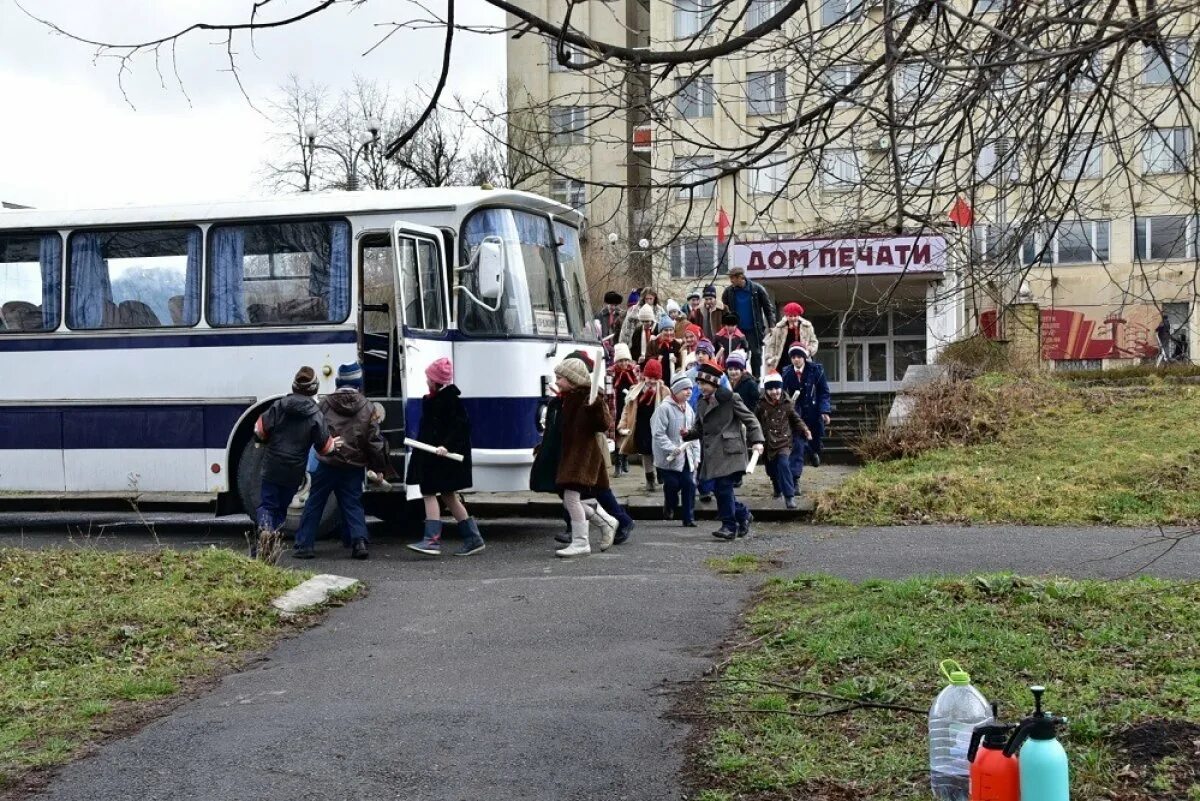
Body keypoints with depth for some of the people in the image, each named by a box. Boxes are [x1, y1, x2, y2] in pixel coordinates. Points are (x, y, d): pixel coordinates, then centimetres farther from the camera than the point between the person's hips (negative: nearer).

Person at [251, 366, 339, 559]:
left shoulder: (278, 406, -3)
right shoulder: (316, 416, -5)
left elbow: (260, 431, -2)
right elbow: (324, 447, 0)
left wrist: (268, 441, 20)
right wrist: (333, 444, 22)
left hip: (272, 468, 0)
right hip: (294, 473, 0)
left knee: (267, 504, 6)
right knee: (281, 507, 15)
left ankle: (264, 529, -22)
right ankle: (272, 538, 1)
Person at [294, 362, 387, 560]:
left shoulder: (325, 403, 1)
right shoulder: (367, 408, 0)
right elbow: (374, 440, 0)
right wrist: (379, 468, 7)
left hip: (327, 463, -1)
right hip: (354, 467, 1)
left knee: (314, 504, 8)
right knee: (353, 504, 9)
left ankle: (304, 545, 9)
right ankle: (359, 541, -8)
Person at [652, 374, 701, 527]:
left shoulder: (689, 409, 12)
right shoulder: (664, 408, -11)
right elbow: (658, 434, -16)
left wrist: (696, 456, 10)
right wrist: (672, 448, -23)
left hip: (687, 457, 6)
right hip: (670, 458, -6)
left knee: (689, 486, -1)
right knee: (673, 485, -3)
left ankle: (688, 518, 8)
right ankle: (669, 508, 27)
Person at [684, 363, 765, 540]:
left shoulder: (730, 399, -5)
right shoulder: (702, 402, 14)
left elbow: (750, 419, -3)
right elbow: (700, 428, 20)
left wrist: (756, 441, -13)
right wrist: (689, 433, 0)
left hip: (729, 451, -7)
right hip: (711, 452, 7)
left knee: (723, 487, -12)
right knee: (719, 488, 6)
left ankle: (730, 526, -2)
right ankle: (743, 515, 26)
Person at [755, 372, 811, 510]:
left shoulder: (787, 404, -2)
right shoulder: (761, 405, -4)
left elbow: (795, 419, 11)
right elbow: (755, 422, 8)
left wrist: (805, 430, -3)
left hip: (784, 441, -2)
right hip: (768, 443, 2)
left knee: (783, 464, -23)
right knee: (771, 470, 14)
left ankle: (789, 496, -23)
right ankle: (778, 489, 45)